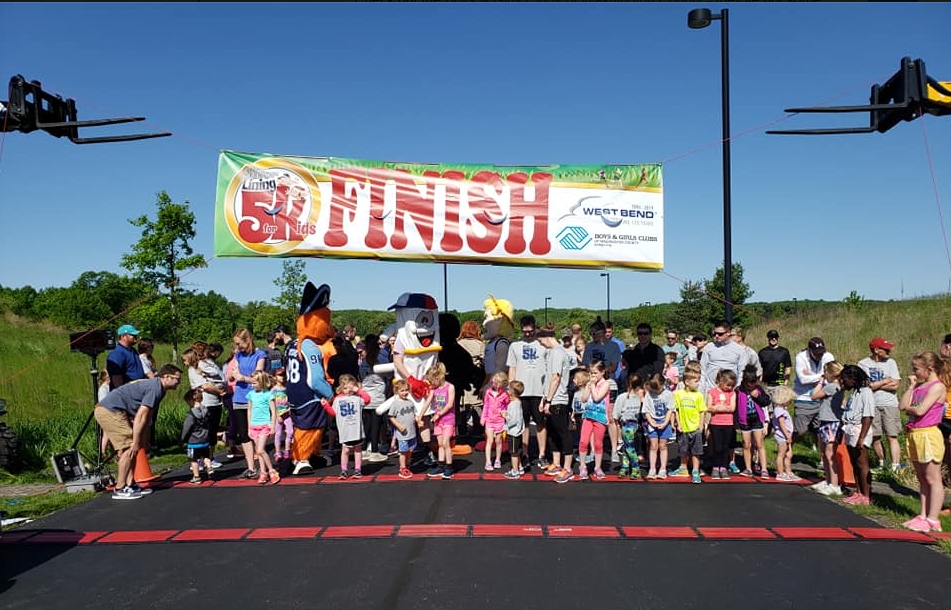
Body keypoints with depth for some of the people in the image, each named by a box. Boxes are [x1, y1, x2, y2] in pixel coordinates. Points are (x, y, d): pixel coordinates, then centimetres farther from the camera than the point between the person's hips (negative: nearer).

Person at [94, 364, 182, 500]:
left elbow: (145, 419, 18)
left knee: (133, 449, 12)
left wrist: (143, 443, 16)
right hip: (110, 411, -11)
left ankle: (129, 485, 15)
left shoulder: (156, 387, 15)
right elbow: (140, 417, -21)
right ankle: (120, 490, -5)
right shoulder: (155, 389, -16)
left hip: (107, 410, 11)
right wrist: (136, 442, -18)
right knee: (129, 449, -10)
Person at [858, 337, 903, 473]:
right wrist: (887, 380, -4)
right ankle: (881, 464, 23)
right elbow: (866, 385, -9)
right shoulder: (863, 363, -1)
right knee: (874, 437, 7)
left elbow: (895, 385, -6)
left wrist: (875, 384, -9)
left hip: (889, 404, 0)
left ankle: (895, 467, -6)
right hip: (871, 405, 0)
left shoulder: (890, 362, 2)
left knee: (892, 436, -5)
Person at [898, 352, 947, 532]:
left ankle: (933, 520, 2)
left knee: (932, 479, -2)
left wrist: (908, 408, -1)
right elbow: (902, 406, 5)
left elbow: (920, 410, -20)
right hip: (914, 434, 9)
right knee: (922, 478, 13)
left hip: (928, 434, -9)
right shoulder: (919, 386, 13)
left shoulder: (937, 387, -11)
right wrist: (911, 386, 3)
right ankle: (924, 516, 20)